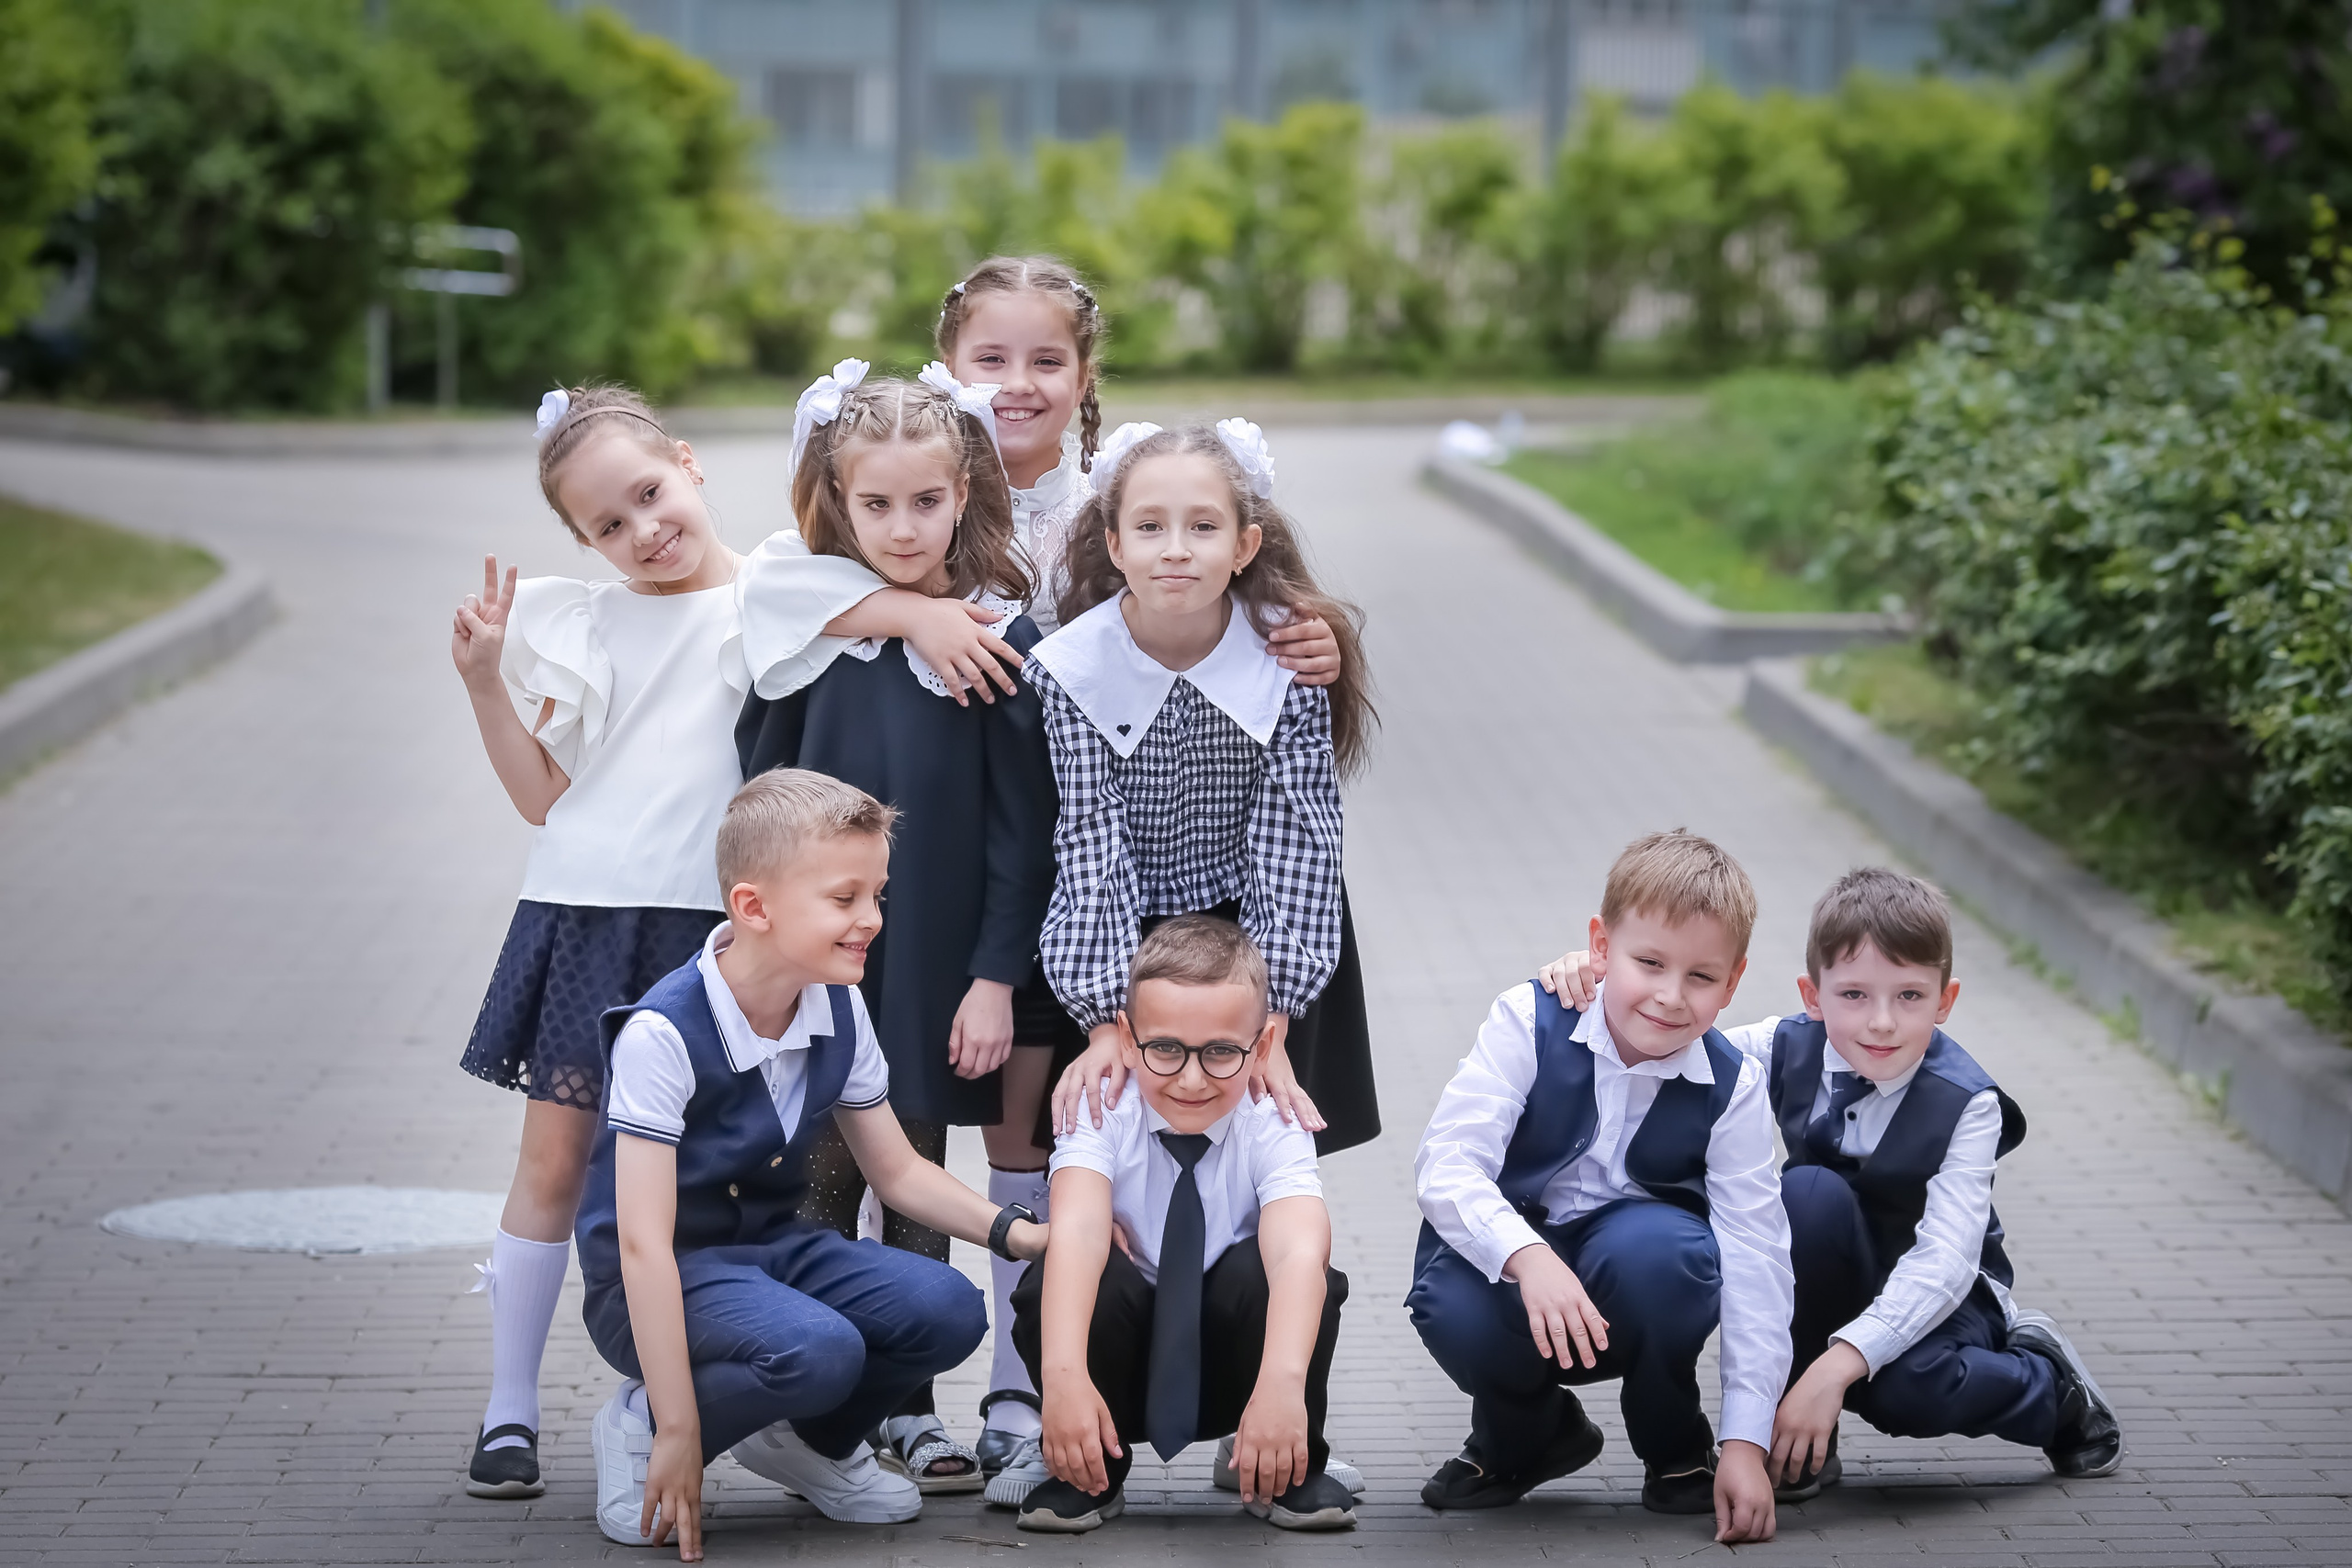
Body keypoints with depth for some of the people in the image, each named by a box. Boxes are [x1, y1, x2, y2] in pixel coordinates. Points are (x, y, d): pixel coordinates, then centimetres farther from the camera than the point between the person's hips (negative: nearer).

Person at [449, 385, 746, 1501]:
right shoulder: (581, 626, 10)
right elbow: (543, 794, 9)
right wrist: (486, 681, -1)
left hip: (708, 923, -2)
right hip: (583, 909, 2)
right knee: (553, 1162, 2)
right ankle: (510, 1411, 7)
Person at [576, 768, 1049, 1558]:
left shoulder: (839, 1011, -2)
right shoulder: (663, 1033, -25)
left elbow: (898, 1170, 11)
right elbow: (642, 1241, -28)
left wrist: (1018, 1234, -7)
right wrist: (676, 1432, -30)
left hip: (771, 1244, 7)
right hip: (658, 1281, -7)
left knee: (945, 1310, -17)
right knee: (816, 1347, -34)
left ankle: (811, 1440, 12)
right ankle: (638, 1428, -6)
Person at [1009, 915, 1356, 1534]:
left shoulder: (1272, 1130, -18)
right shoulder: (1103, 1118, -18)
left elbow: (1299, 1249, -37)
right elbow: (1076, 1232, -36)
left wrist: (1283, 1381, -56)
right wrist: (1062, 1372, -55)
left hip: (1229, 1367, 0)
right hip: (1124, 1372, 0)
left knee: (1261, 1271, -31)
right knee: (1058, 1280, -30)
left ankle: (1292, 1471, -9)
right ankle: (1091, 1474, -8)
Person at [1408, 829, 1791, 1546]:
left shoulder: (1732, 1088, -11)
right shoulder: (1529, 1023, -15)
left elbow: (1753, 1260, -15)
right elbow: (1446, 1163, -25)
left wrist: (1747, 1440, -21)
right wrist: (1526, 1256, -45)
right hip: (1506, 1248, -1)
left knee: (1655, 1247, -35)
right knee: (1455, 1312, -35)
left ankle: (1676, 1451, -5)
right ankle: (1524, 1436, 3)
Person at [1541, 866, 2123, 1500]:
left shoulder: (1966, 1103, -22)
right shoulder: (1789, 1050, -12)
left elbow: (1944, 1259, -31)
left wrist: (1838, 1364, -43)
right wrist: (1589, 982, -26)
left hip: (1941, 1297, -2)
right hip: (1834, 1288, 3)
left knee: (1907, 1388, -37)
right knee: (1808, 1191, -30)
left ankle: (2045, 1382, 1)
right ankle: (1804, 1444, -18)